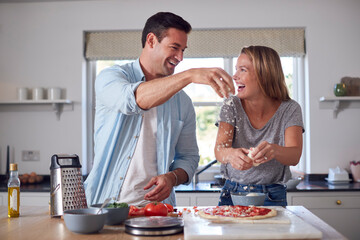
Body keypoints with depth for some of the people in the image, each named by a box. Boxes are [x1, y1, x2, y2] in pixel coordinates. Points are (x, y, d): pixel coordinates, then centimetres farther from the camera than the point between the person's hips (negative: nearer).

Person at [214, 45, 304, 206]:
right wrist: (231, 154, -36)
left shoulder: (290, 109, -2)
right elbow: (219, 149, -11)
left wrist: (273, 150, -39)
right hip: (232, 194, 1)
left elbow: (295, 156, -16)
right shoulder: (231, 106, 0)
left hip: (273, 198, -1)